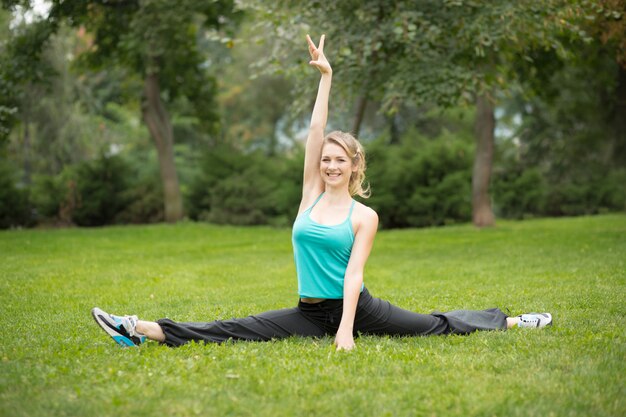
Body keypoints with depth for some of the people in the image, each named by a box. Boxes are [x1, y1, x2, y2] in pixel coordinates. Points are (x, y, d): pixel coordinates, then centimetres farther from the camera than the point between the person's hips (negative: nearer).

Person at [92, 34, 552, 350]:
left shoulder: (364, 216, -5)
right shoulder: (311, 193, 6)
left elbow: (354, 274, -13)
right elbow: (315, 133, -1)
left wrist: (346, 329, -25)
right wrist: (326, 77, -3)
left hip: (355, 307, -3)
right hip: (311, 314, 3)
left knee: (438, 325, 2)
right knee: (231, 331, -9)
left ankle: (507, 321, 21)